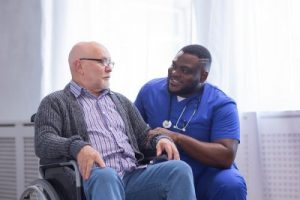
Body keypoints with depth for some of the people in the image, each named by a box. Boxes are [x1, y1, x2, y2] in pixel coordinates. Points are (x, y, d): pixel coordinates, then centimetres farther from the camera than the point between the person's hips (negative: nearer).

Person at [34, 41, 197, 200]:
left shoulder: (121, 101, 30)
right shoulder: (55, 103, 12)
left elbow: (144, 136, 28)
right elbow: (43, 142, -4)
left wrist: (160, 139, 3)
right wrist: (78, 147, -25)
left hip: (134, 176, 5)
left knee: (180, 169, -22)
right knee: (105, 176, -39)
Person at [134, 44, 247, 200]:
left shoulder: (221, 105, -9)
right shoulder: (150, 90, 2)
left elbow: (226, 156, -20)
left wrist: (177, 138, -25)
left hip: (206, 175, -2)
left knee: (231, 185, -34)